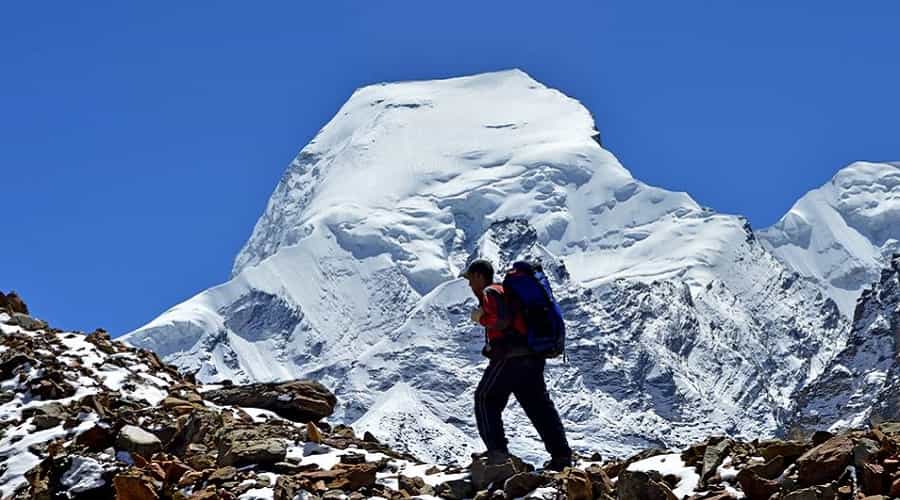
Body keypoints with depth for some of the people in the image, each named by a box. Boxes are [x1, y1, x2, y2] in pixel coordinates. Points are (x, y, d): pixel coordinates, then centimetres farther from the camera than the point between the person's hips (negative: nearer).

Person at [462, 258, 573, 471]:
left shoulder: (490, 293, -4)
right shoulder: (506, 290, 25)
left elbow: (503, 320, -19)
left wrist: (481, 318, -5)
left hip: (510, 357, -9)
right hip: (532, 357, 9)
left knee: (485, 400, 5)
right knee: (539, 406, 9)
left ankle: (497, 452, -5)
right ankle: (562, 455, 4)